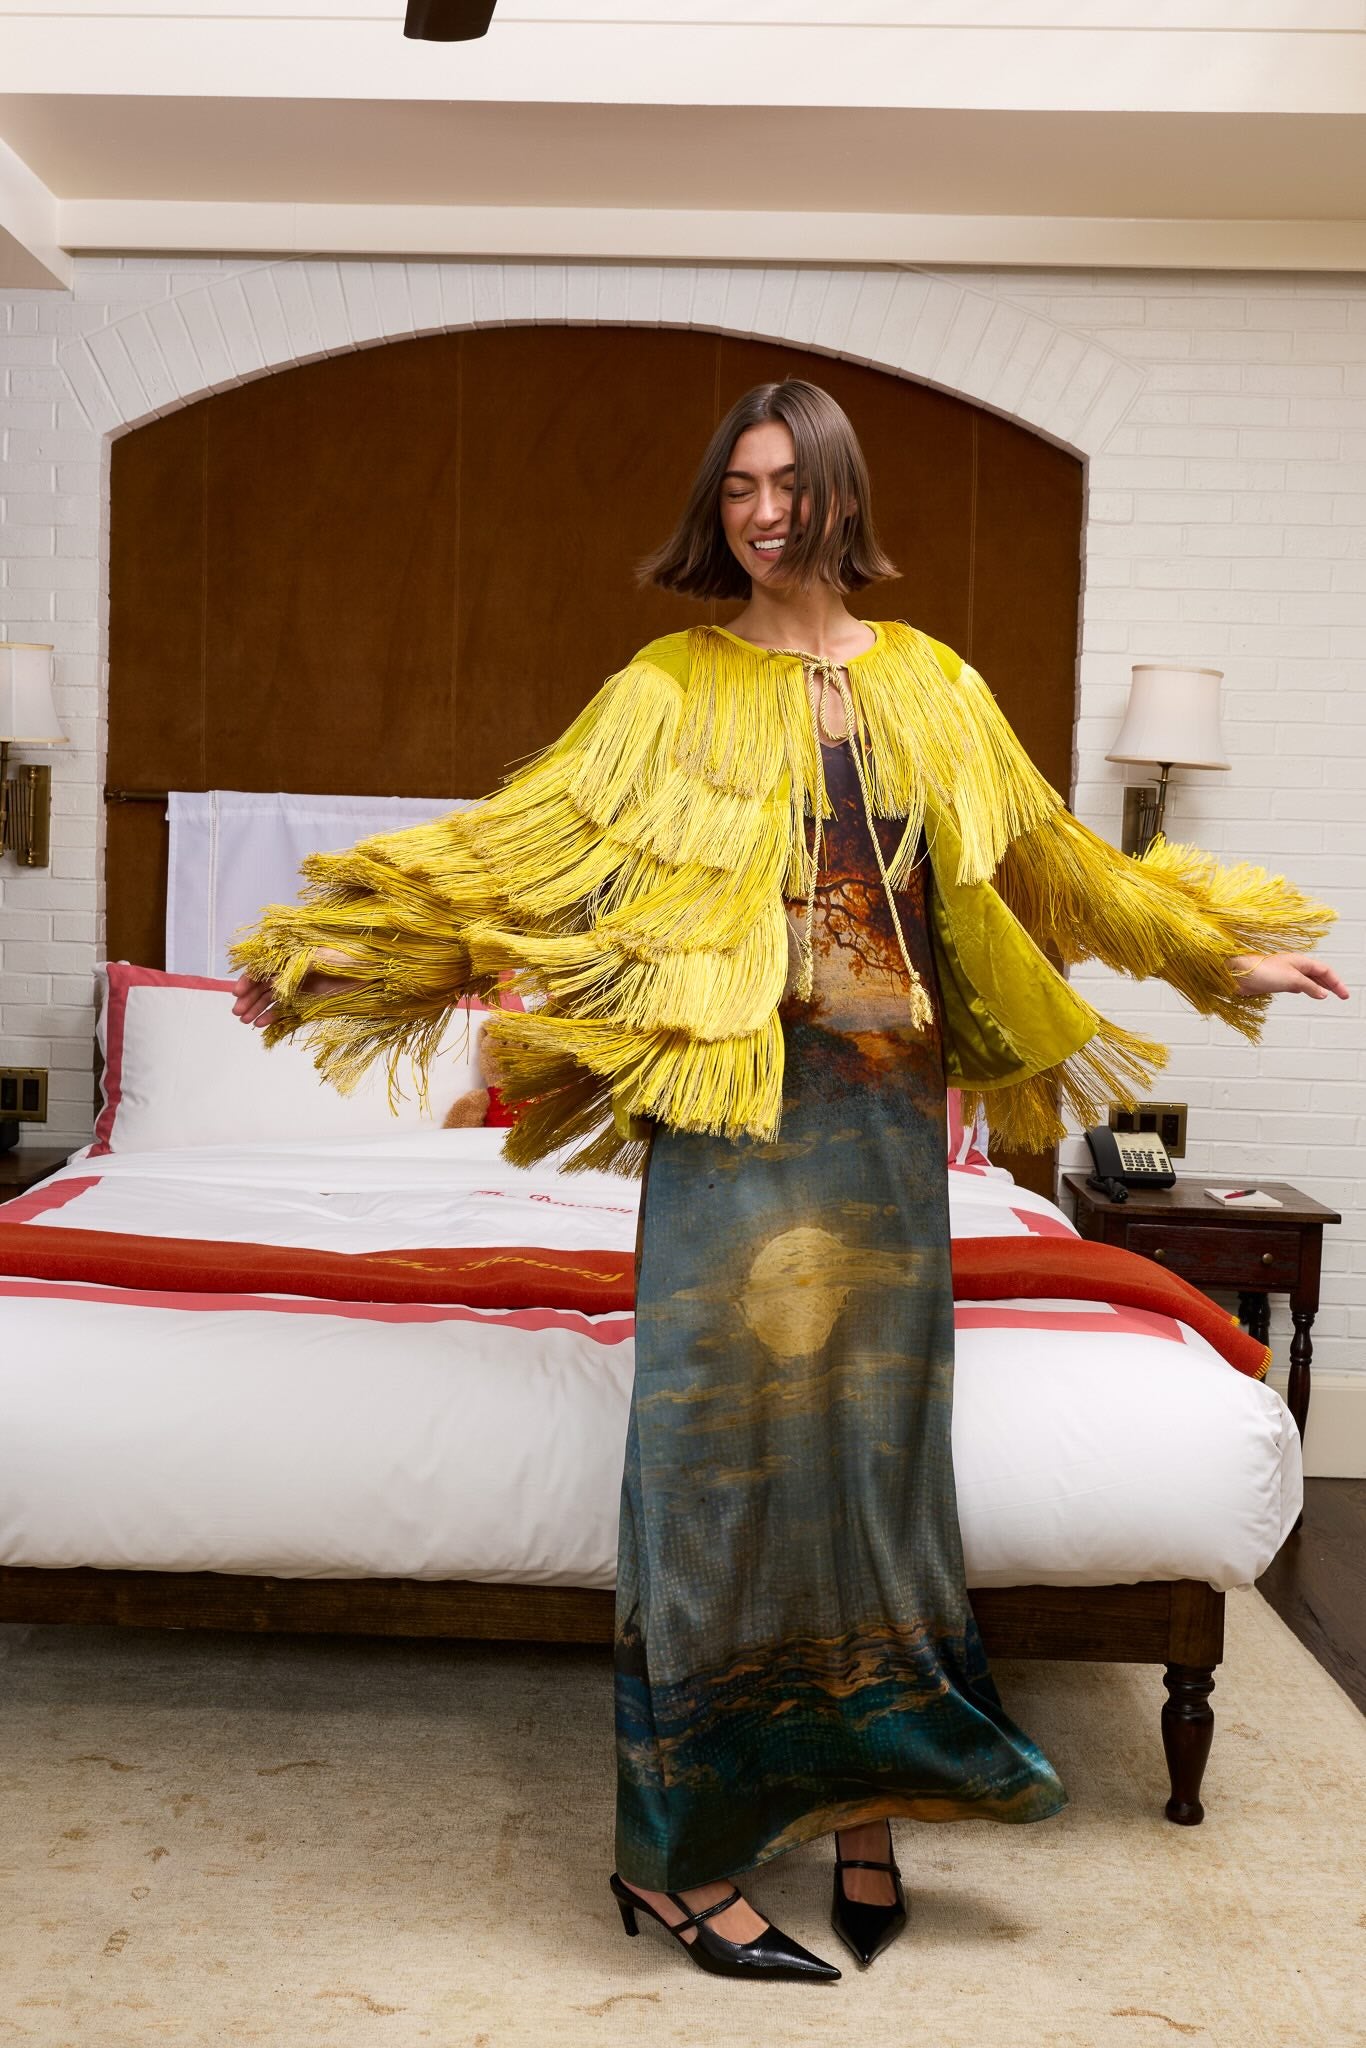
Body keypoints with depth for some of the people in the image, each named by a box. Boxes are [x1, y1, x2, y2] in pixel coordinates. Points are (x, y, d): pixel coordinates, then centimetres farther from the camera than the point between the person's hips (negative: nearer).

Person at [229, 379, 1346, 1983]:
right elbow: (526, 841, 0)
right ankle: (677, 1849, 9)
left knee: (870, 1435, 8)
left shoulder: (929, 686, 11)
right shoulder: (672, 689, 3)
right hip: (737, 1112, -3)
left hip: (888, 1110, 3)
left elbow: (1048, 860, 20)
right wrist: (340, 946, -6)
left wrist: (1219, 950, 24)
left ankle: (862, 1799, 22)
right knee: (724, 1442, -2)